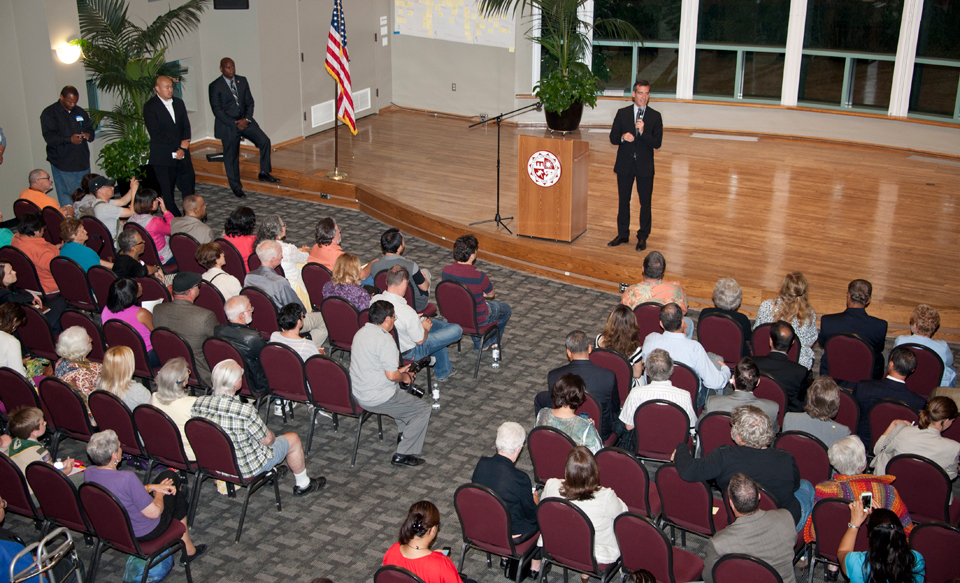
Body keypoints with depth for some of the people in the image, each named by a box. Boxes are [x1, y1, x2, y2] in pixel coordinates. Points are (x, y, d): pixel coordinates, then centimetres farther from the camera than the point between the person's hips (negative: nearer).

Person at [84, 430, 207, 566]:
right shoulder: (127, 479, -37)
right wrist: (159, 493, -6)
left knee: (170, 475, 19)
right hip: (144, 533, -7)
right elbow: (154, 512, -27)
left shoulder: (88, 473, -13)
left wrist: (150, 487, 0)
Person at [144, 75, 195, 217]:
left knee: (189, 186, 3)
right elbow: (156, 134, -13)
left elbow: (186, 126, 10)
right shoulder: (150, 107, -7)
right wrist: (179, 143, -12)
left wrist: (183, 148, -6)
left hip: (182, 154, 5)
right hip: (163, 157, -5)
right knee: (167, 191, 0)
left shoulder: (178, 103, 12)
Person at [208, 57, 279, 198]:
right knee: (231, 157, 4)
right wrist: (235, 124, -18)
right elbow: (217, 110, -14)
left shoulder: (242, 81, 4)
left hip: (245, 121, 4)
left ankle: (264, 173, 5)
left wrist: (246, 119, -11)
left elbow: (249, 102, 6)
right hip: (228, 126, -4)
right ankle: (236, 187, 19)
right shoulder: (215, 86, -10)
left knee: (264, 141, -10)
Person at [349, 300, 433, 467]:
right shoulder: (385, 339, -23)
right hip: (377, 399, -10)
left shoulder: (361, 333, 6)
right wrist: (405, 377, -3)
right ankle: (403, 454, -1)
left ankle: (405, 432, 45)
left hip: (357, 393, 10)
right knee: (424, 409, 2)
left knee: (402, 393, 35)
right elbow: (391, 375, -25)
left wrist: (399, 371, 17)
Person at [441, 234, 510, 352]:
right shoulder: (479, 277, -34)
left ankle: (478, 344, 45)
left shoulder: (446, 271, -19)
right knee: (505, 309, 25)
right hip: (477, 319, -5)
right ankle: (491, 342, 47)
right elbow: (491, 294, -12)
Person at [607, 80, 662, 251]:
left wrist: (643, 132, -24)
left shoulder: (655, 116, -2)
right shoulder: (622, 113, 2)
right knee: (623, 201, 11)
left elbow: (657, 143, -9)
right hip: (625, 165, 1)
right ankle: (623, 234, 24)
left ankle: (642, 237, 16)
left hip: (645, 166, -1)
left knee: (645, 202, 5)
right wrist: (623, 137, -21)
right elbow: (612, 138, 0)